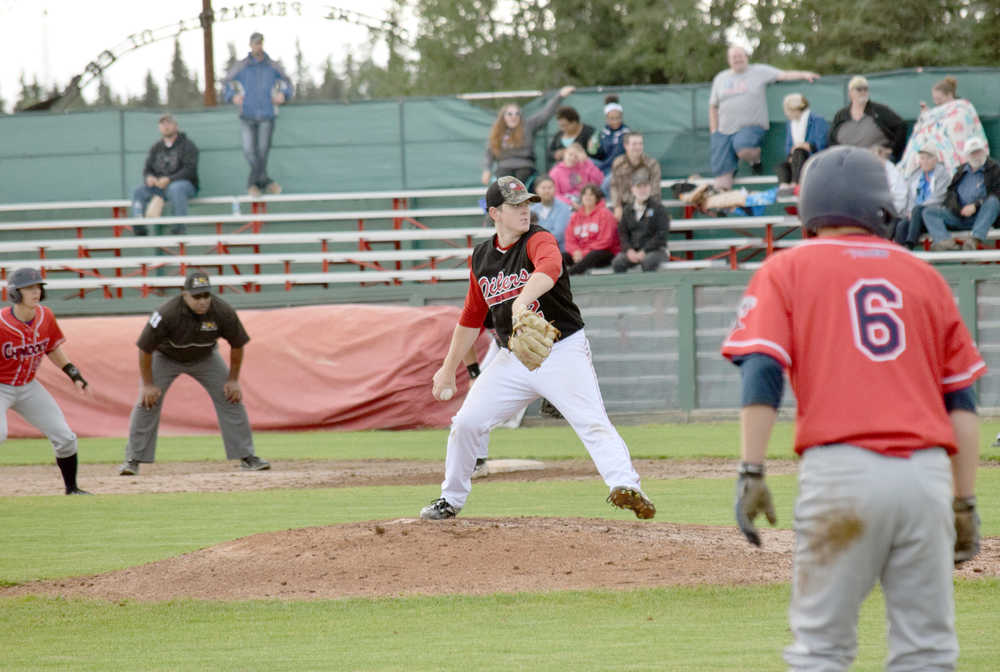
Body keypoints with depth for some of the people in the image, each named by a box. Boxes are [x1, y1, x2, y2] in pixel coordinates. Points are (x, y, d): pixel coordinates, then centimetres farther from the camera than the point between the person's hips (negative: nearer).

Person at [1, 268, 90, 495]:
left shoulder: (45, 317, -5)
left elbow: (53, 349, 12)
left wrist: (73, 374, 5)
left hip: (29, 387, 6)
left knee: (64, 437, 3)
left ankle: (71, 488, 23)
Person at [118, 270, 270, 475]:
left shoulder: (223, 312, -29)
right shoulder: (167, 314, -37)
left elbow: (238, 345, -11)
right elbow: (145, 349, -25)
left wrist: (233, 380, -8)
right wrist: (147, 384, -20)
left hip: (205, 357, 2)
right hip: (166, 357, -2)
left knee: (231, 399, -6)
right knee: (147, 402, -14)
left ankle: (246, 457, 3)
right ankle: (133, 460, -4)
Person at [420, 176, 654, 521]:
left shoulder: (538, 241, -12)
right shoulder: (482, 258, 7)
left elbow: (550, 268, -38)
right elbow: (471, 318, 19)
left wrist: (523, 298, -58)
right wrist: (448, 369, 20)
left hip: (562, 353, -6)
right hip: (513, 359, 6)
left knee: (592, 423, -23)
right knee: (466, 422, 4)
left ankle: (626, 485, -37)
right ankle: (451, 499, 22)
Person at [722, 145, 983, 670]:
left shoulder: (787, 271, 9)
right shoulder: (924, 275, 17)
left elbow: (761, 374, -5)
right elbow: (962, 401, 15)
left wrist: (752, 472, -6)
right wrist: (965, 501, 17)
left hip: (841, 470, -2)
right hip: (926, 471, 2)